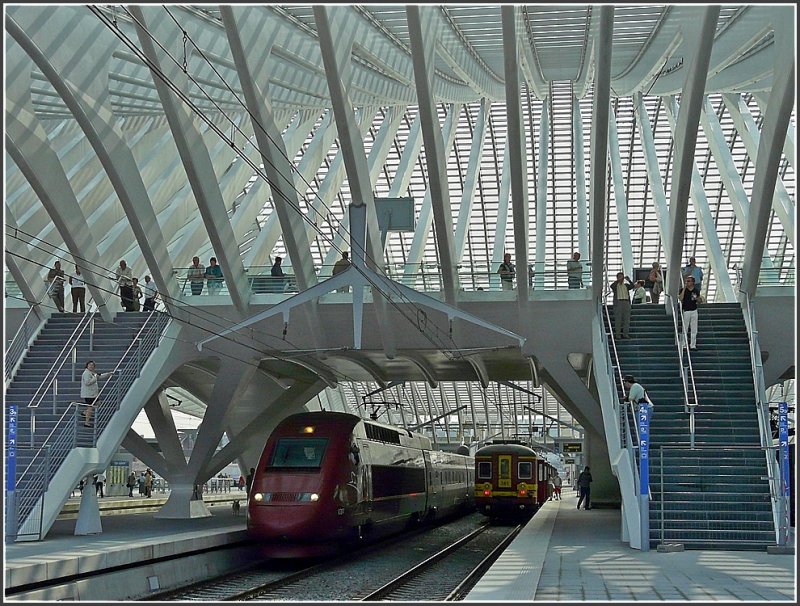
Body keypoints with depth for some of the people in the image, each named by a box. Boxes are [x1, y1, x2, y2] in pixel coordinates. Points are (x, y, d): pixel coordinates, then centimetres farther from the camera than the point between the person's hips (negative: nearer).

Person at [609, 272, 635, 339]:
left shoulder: (626, 285, 17)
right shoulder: (615, 285, 8)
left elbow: (632, 286, -1)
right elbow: (612, 286, -15)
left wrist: (628, 280, -17)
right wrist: (618, 280, -24)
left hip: (626, 302, 3)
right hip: (618, 302, -3)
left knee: (627, 319, 1)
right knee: (618, 319, -4)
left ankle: (626, 334, 5)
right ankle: (617, 334, -1)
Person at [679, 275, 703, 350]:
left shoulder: (696, 290, 5)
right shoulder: (683, 290, -4)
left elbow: (698, 301, 13)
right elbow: (680, 299, -20)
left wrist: (699, 299, -12)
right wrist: (684, 288, -19)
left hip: (694, 311, 3)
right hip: (685, 311, -3)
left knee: (694, 330, 5)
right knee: (685, 329, 2)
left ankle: (693, 345, 11)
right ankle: (684, 345, 10)